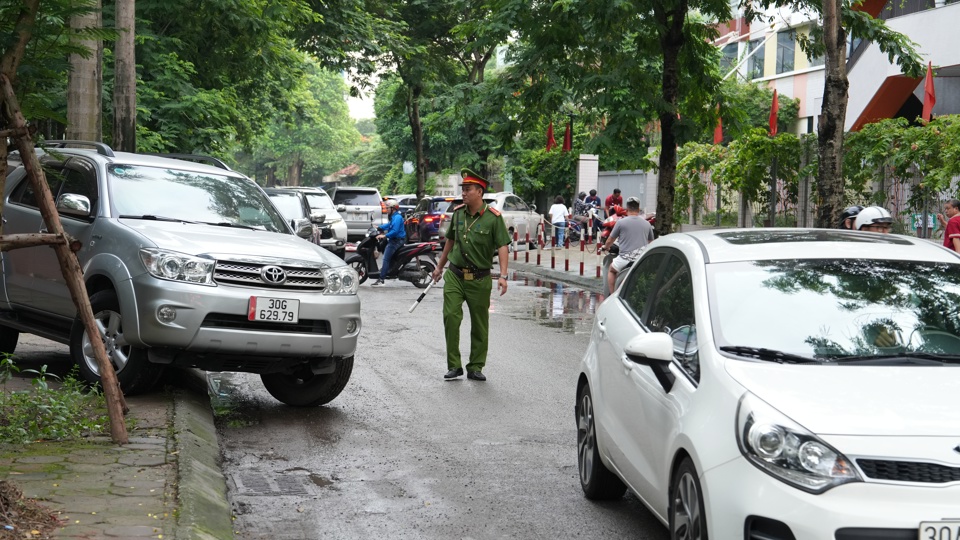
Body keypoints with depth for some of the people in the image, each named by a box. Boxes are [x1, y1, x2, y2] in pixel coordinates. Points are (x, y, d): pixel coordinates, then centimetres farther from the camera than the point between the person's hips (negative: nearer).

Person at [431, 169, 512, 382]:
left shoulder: (493, 217, -9)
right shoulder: (458, 212, 4)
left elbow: (502, 247, -12)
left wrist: (503, 276, -23)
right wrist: (439, 267, 26)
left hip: (480, 279, -3)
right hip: (455, 276, 3)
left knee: (480, 325, 6)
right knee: (451, 316, -10)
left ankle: (475, 367, 18)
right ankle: (454, 366, -1)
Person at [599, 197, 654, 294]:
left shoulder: (621, 222, -2)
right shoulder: (647, 224, 9)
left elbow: (610, 240, 9)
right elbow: (651, 242, 22)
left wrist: (605, 247, 32)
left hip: (626, 256, -3)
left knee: (611, 270, 25)